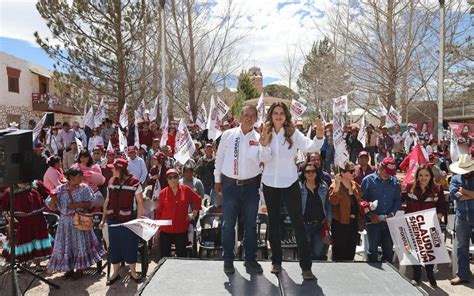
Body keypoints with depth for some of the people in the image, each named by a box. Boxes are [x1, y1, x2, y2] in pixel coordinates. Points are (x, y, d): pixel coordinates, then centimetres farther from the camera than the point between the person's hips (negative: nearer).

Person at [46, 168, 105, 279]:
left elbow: (90, 203, -6)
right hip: (65, 221, 1)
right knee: (66, 245, 6)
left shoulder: (84, 188, -4)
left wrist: (77, 205, -19)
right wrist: (53, 200, -20)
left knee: (80, 244, 4)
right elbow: (52, 207, 1)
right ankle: (69, 269, 23)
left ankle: (80, 269, 18)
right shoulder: (60, 189, -2)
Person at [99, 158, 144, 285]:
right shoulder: (111, 181, 3)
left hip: (128, 220, -4)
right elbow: (107, 201, 10)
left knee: (130, 246, 7)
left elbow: (140, 203, -9)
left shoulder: (134, 182, -11)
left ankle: (133, 272, 25)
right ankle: (115, 272, 29)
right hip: (113, 220, 4)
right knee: (114, 246, 12)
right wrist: (103, 219, 9)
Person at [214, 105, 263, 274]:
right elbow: (219, 157, 8)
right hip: (230, 184, 0)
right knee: (228, 224, 7)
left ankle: (250, 259, 24)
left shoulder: (259, 138, 1)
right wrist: (217, 180, 9)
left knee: (251, 224, 10)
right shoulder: (228, 135, 1)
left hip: (251, 186, 1)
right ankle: (228, 259, 22)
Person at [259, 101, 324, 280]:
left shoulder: (293, 133, -6)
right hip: (270, 183, 3)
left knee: (298, 222, -3)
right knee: (273, 222, 12)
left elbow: (310, 146, -22)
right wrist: (264, 144, -27)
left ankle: (306, 266, 3)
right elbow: (264, 159, -8)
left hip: (290, 183, -2)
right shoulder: (265, 134, 0)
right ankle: (276, 261, 26)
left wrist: (319, 137, -41)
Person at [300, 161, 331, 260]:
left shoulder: (323, 186, 5)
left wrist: (328, 219, 1)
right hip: (305, 225, -2)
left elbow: (328, 205, 9)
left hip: (320, 225, 2)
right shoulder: (299, 187, -4)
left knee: (318, 253, 4)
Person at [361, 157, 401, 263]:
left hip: (389, 221, 3)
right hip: (373, 221, -3)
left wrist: (392, 213, -6)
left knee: (389, 249, 12)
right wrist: (370, 215, -15)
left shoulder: (394, 182, 6)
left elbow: (398, 199, 9)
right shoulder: (368, 180, -5)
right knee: (373, 248, 6)